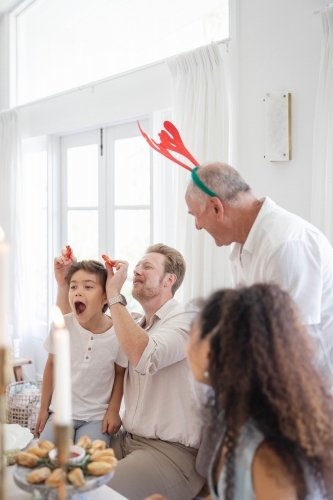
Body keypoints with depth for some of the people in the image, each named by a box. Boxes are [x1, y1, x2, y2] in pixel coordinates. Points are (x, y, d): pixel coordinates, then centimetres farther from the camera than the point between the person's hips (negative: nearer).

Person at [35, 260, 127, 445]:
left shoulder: (118, 334, -15)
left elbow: (120, 374, 2)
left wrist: (113, 410, -3)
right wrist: (44, 408, 7)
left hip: (97, 416, -1)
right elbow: (52, 365, 4)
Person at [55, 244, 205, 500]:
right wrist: (64, 284, 5)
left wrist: (114, 295, -20)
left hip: (170, 450, -7)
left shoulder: (186, 318, -10)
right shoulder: (133, 323, 13)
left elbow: (144, 357, -29)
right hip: (127, 440, 8)